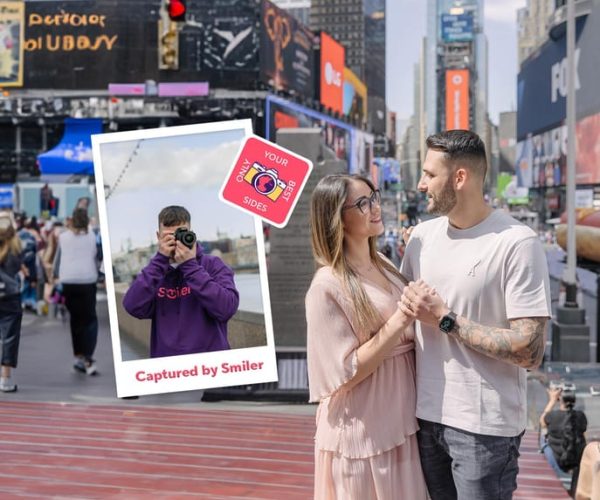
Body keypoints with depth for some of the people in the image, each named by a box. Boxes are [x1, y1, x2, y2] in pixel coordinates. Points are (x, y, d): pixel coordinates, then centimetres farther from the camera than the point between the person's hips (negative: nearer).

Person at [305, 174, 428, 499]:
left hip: (403, 422, 7)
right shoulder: (328, 286, -16)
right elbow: (348, 372, -20)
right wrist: (401, 319, -22)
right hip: (362, 433, -7)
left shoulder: (385, 266, 6)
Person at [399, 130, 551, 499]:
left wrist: (445, 319, -18)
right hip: (425, 414, 6)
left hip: (485, 426, -6)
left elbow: (529, 352, -19)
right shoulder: (422, 235, 5)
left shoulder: (517, 243, -14)